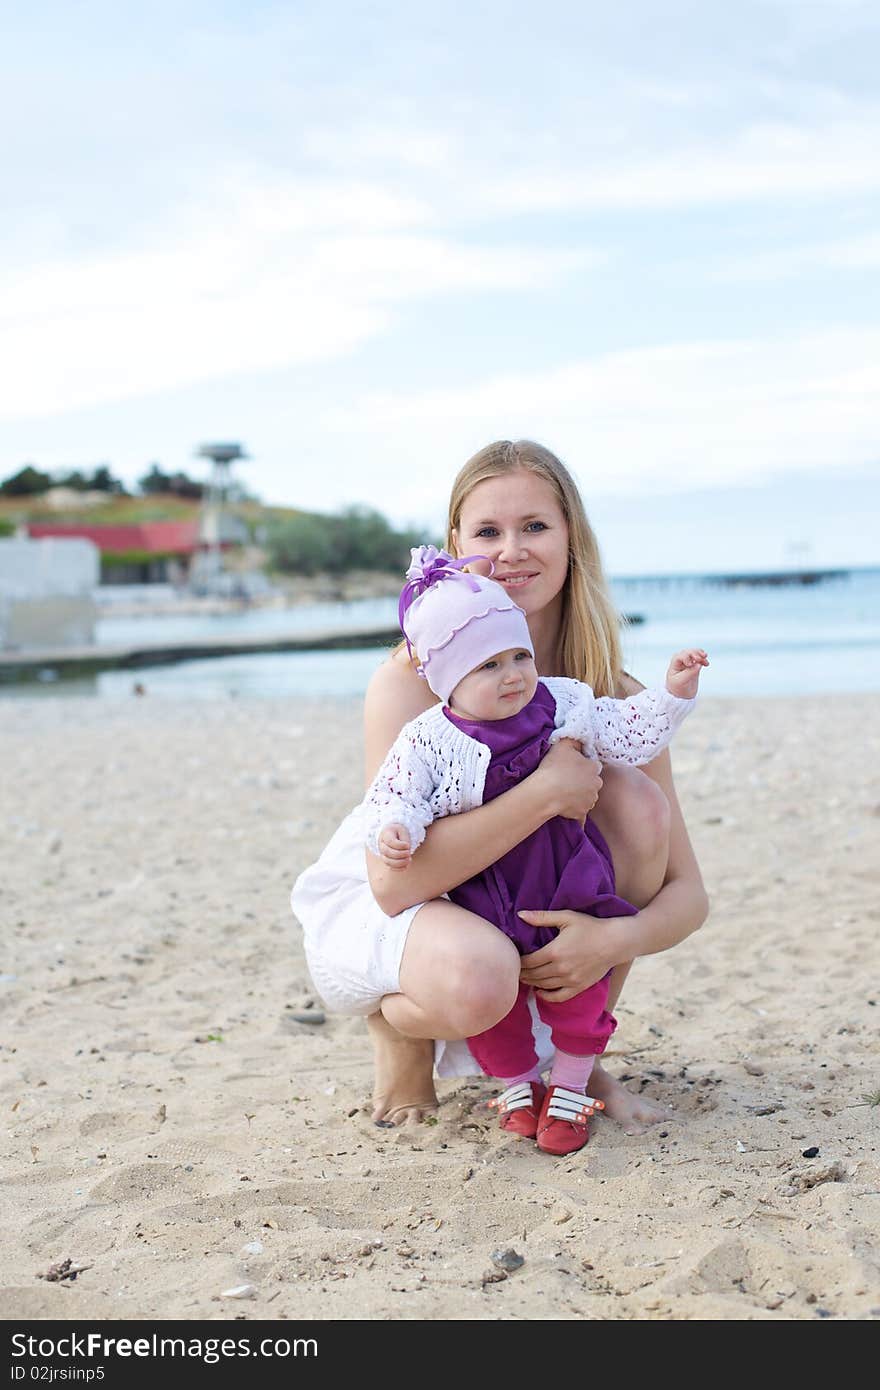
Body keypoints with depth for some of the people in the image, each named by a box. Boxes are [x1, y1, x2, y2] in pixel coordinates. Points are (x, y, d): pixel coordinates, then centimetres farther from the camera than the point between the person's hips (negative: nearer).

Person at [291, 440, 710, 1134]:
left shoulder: (615, 695, -13)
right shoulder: (410, 681, -24)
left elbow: (688, 893, -11)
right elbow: (394, 879, -33)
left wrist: (618, 936, -34)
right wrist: (545, 791, -37)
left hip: (527, 909, 5)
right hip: (376, 913, -4)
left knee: (637, 802, -22)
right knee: (477, 978, -39)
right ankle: (401, 1023, 0)